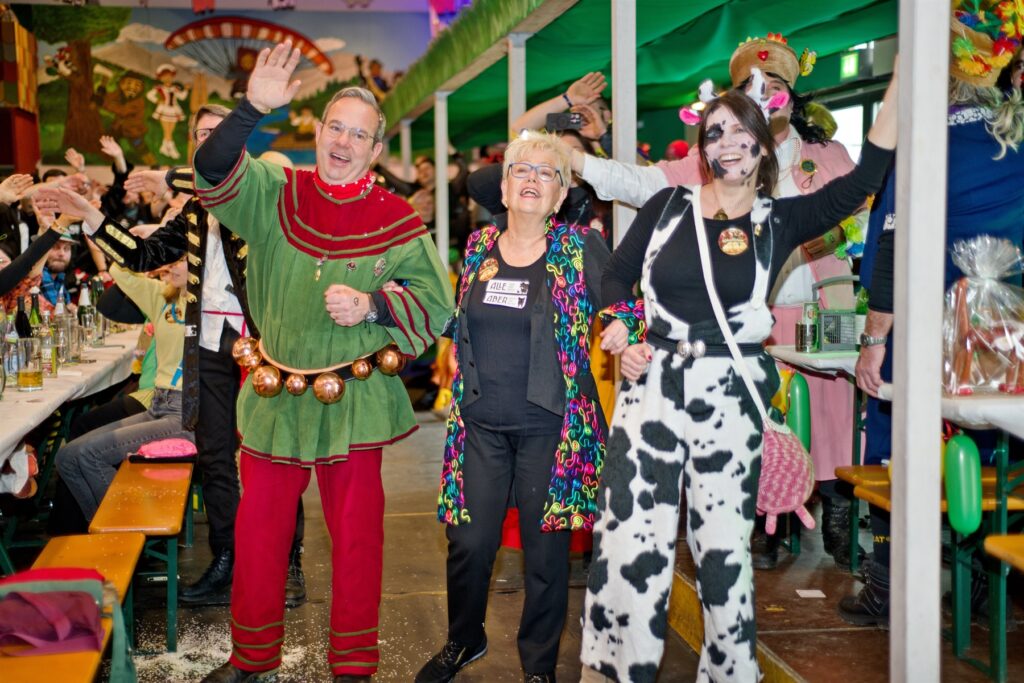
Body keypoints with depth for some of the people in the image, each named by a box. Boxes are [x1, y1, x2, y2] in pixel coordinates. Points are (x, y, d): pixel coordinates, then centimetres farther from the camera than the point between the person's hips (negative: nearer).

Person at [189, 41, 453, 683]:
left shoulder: (396, 219, -3)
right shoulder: (277, 192, 2)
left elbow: (436, 301, -3)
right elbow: (213, 171, -13)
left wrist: (371, 305, -18)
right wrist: (252, 108, -26)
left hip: (354, 400, -2)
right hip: (274, 396, 2)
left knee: (356, 533, 7)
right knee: (259, 530, 11)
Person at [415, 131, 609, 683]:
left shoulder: (581, 247, -4)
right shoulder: (478, 247, 8)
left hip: (550, 425, -3)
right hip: (480, 424, 3)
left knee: (546, 550, 6)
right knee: (468, 542, 6)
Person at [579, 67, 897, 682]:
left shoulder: (781, 222, 3)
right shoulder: (668, 206, 7)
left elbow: (865, 179, -6)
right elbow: (616, 275, 13)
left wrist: (904, 79, -9)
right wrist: (623, 335, -3)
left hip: (731, 396, 0)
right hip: (652, 384, 1)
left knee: (724, 540, 8)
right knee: (628, 534, -1)